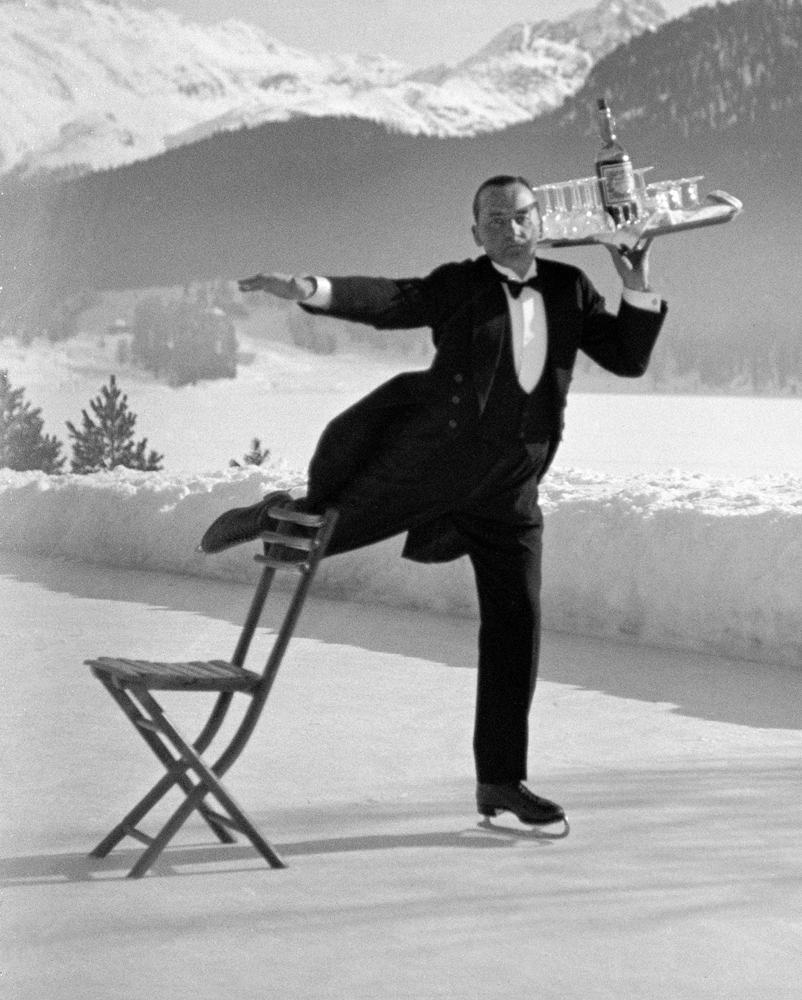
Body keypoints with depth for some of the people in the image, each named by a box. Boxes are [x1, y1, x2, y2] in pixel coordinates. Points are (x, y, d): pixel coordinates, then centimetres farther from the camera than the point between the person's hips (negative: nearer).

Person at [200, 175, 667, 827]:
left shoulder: (569, 290, 6)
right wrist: (308, 290, -38)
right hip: (427, 465, -3)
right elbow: (388, 300, -21)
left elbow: (629, 358, 5)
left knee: (517, 620, 2)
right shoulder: (458, 288, -5)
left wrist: (639, 289, -10)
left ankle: (500, 779, 12)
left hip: (508, 490, 3)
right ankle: (282, 516, 47)